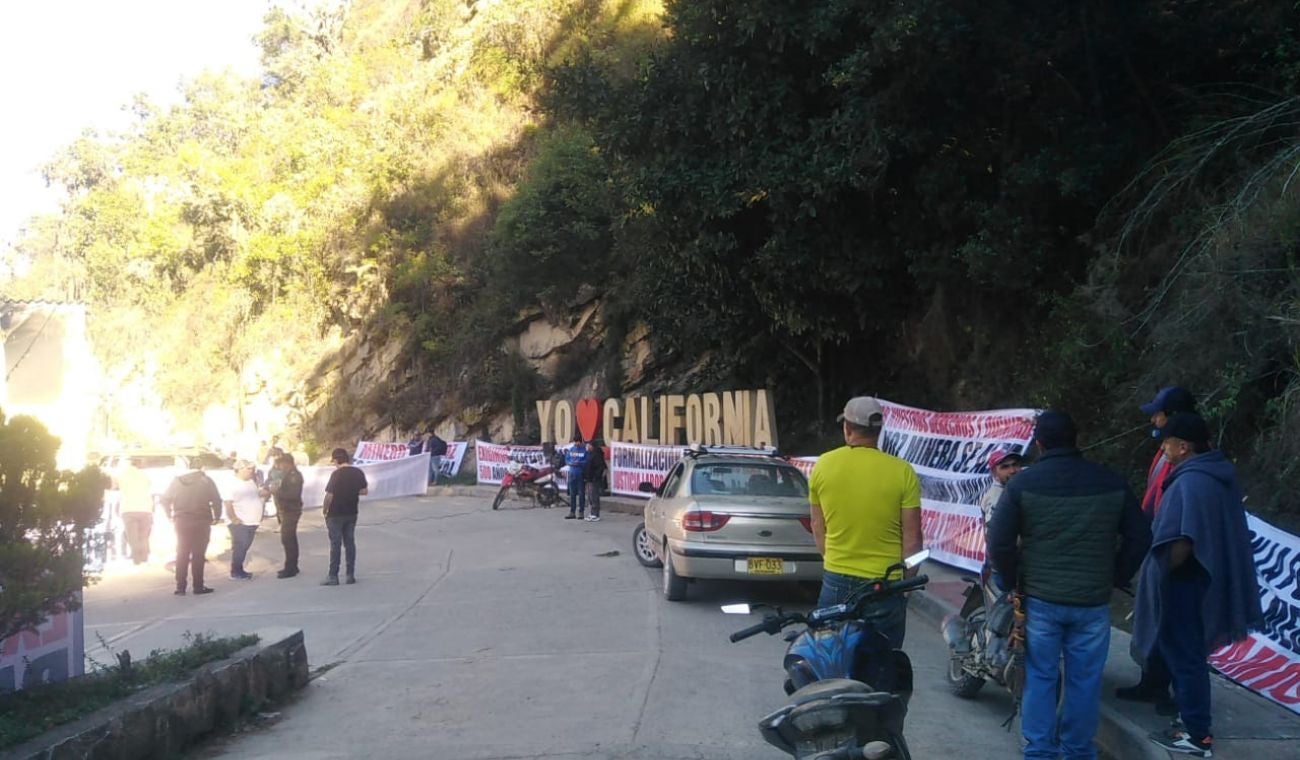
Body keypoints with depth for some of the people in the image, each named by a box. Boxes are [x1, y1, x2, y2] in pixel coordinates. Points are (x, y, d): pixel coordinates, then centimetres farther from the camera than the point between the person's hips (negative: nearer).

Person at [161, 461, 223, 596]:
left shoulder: (177, 480, 3)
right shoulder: (206, 481, -6)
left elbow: (165, 499, 3)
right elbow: (216, 500, -10)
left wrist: (170, 516, 11)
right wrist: (216, 517, 2)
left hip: (181, 522, 3)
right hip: (201, 523, -3)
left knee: (182, 555, 10)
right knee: (198, 555, 2)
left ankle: (180, 587, 9)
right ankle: (198, 587, 3)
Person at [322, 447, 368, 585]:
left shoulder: (336, 474, -18)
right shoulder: (358, 472, -1)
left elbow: (329, 496, -19)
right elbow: (364, 491, 7)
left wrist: (325, 510, -4)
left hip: (336, 514, -5)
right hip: (352, 513, 5)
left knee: (335, 544, 1)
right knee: (350, 542, 11)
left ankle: (333, 576, 5)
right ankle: (351, 574, 13)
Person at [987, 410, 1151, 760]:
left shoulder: (1023, 483, -6)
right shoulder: (1111, 482, 2)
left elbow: (999, 542, -7)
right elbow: (1140, 537, 7)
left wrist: (1012, 582, 7)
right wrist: (1115, 578, 15)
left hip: (1040, 598, -1)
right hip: (1093, 600, 1)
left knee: (1040, 676, 9)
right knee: (1084, 679, 10)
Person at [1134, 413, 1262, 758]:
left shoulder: (1190, 483, -24)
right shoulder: (1219, 475, 7)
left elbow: (1181, 542, -32)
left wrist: (1160, 572, -15)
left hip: (1185, 586, -10)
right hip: (1205, 582, 10)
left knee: (1184, 658, 2)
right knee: (1190, 656, 20)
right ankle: (1194, 723, 30)